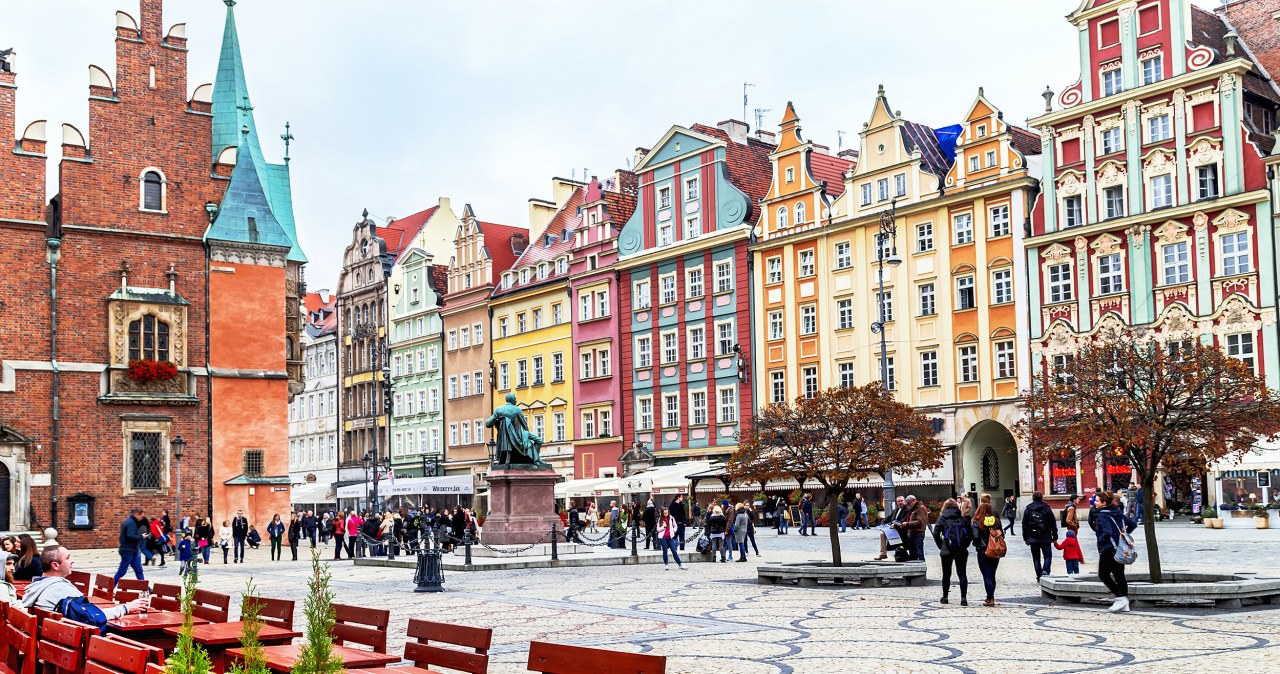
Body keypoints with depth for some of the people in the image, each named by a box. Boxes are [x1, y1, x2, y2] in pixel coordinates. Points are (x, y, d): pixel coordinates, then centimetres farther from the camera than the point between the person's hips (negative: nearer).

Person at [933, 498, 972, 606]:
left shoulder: (942, 518, 1)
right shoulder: (963, 518, 7)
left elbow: (936, 534, -8)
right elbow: (971, 533, 2)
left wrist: (941, 546, 2)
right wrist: (965, 545, 9)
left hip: (947, 550, -1)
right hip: (961, 551, 1)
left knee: (946, 574, 12)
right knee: (962, 574, 3)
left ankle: (945, 597, 17)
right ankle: (964, 598, -7)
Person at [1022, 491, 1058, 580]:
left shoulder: (1027, 510, 3)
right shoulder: (1047, 509, -2)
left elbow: (1024, 525, 5)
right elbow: (1053, 524, 0)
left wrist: (1025, 538, 11)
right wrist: (1055, 536, 7)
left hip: (1033, 538, 1)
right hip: (1045, 538, -1)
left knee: (1036, 557, 8)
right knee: (1047, 555, 7)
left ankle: (1039, 576, 5)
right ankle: (1045, 570, -15)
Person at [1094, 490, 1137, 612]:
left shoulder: (1103, 514, -14)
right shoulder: (1118, 511, 11)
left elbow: (1107, 532, -26)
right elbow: (1133, 524, 16)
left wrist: (1100, 541, -11)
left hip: (1108, 549, -8)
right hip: (1121, 549, 8)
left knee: (1103, 574, 2)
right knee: (1119, 574, 11)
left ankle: (1120, 597, -6)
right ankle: (1125, 604, 12)